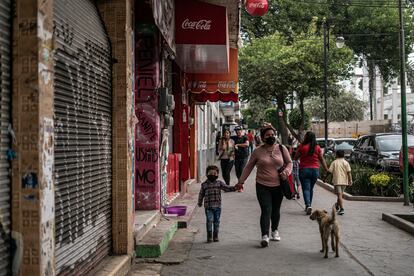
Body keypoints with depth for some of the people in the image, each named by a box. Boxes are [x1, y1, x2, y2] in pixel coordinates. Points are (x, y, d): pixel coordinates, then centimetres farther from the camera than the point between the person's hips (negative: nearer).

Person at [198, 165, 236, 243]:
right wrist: (200, 203, 15)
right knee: (209, 221, -8)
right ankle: (209, 237, 2)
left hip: (217, 206, 2)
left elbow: (226, 188, -1)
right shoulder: (204, 184, 3)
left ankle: (215, 236, 19)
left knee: (216, 221, 8)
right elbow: (201, 194, 11)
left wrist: (234, 188, -16)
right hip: (208, 207, -2)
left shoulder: (219, 183, 6)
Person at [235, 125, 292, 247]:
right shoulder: (257, 151, 0)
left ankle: (275, 230, 36)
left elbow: (289, 163, 11)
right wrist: (241, 181, 5)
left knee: (276, 210, 15)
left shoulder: (282, 149, 3)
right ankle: (265, 236, -13)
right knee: (266, 210, -12)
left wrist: (286, 172, -10)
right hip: (262, 186, -2)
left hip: (278, 186, 2)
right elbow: (248, 167, 6)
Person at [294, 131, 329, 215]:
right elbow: (322, 160, 5)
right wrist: (326, 170, 12)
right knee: (311, 188, 16)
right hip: (315, 170, 3)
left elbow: (295, 158, 0)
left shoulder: (301, 146, -7)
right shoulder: (317, 148, 1)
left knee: (306, 189, -3)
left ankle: (308, 205, -22)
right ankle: (308, 206, 24)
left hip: (304, 169, -3)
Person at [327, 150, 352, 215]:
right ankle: (337, 205, 37)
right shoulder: (346, 163, 5)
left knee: (339, 195, -7)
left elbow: (329, 171, -3)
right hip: (344, 181, 3)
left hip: (337, 181, -3)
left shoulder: (334, 162, 0)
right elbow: (349, 172, -5)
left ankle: (342, 209, -18)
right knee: (341, 194, 21)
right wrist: (350, 180, -5)